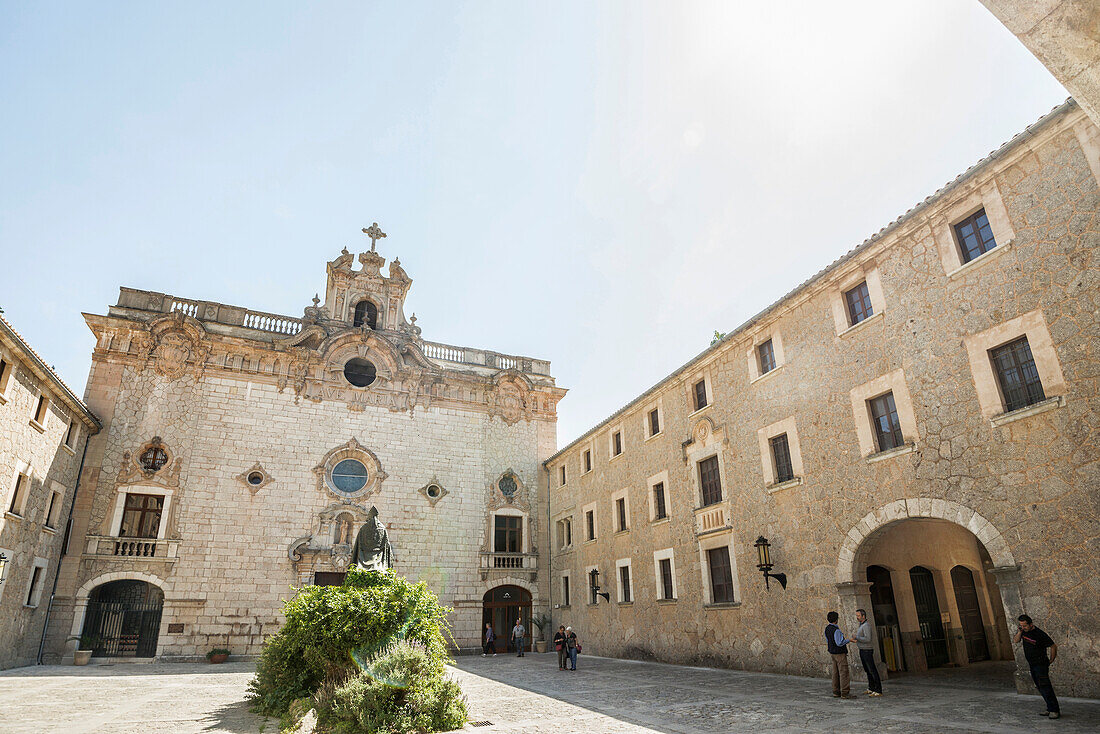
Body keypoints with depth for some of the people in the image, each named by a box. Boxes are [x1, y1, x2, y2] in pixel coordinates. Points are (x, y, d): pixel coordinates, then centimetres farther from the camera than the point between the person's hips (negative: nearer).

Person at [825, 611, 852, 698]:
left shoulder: (827, 628, 6)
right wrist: (848, 640, -12)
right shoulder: (836, 630, -22)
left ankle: (836, 692, 14)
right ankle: (845, 693, -3)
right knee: (843, 672, -3)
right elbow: (839, 643, -23)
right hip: (840, 653, -8)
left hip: (832, 653, 8)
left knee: (835, 673, 11)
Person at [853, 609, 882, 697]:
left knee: (872, 670, -6)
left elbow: (867, 639, -26)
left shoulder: (866, 625, -19)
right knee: (867, 670, 15)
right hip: (862, 650, 10)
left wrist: (856, 637, -19)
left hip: (867, 651, -10)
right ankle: (871, 688, 23)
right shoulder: (861, 625, 12)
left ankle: (878, 691, -3)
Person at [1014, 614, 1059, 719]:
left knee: (1045, 687, -12)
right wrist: (1019, 631, -15)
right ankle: (1050, 709, 17)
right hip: (1031, 665, 7)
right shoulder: (1023, 631, 2)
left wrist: (1051, 660, -3)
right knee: (1040, 688, 10)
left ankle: (1055, 710, -7)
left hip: (1041, 664, -7)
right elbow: (1015, 640, -3)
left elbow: (1053, 646, -9)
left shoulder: (1039, 634, -17)